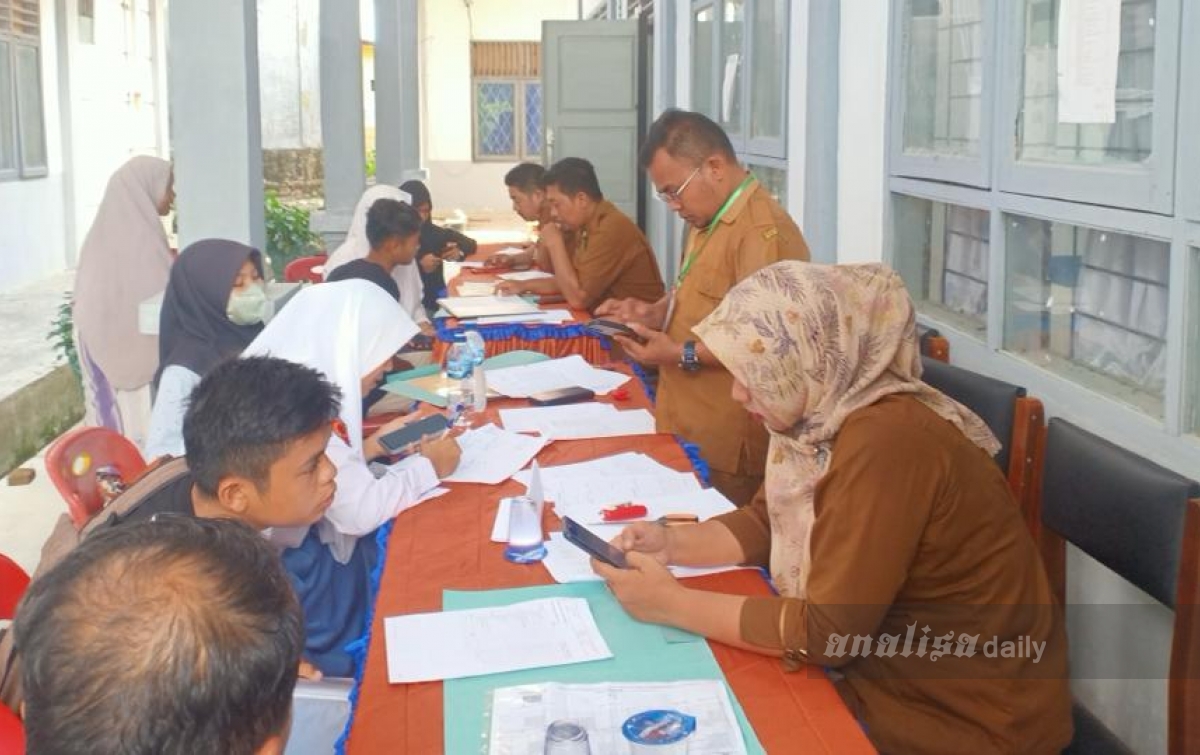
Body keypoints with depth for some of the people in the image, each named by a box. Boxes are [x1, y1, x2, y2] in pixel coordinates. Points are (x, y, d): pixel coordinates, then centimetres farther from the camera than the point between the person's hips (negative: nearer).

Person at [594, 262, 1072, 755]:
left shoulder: (885, 441, -29)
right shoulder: (823, 415, -2)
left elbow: (825, 632, -26)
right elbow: (767, 522, 13)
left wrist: (673, 605, -20)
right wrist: (673, 543, -5)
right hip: (888, 677, 8)